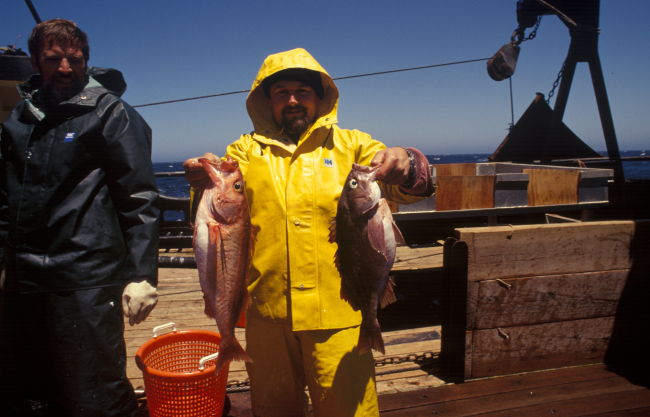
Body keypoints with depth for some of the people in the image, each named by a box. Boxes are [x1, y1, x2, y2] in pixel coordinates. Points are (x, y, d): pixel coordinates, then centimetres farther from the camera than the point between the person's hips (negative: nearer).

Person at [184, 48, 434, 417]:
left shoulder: (352, 145, 6)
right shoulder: (246, 151, 9)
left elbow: (405, 191, -4)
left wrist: (406, 168, -27)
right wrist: (205, 183, -29)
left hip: (338, 313, -1)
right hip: (268, 313, 2)